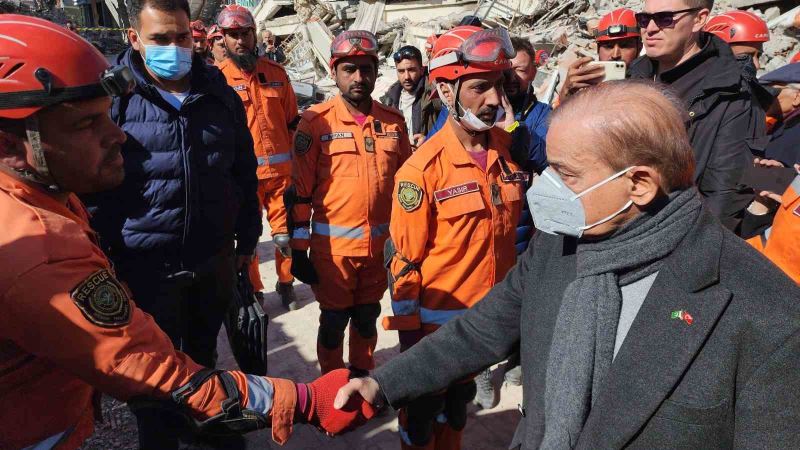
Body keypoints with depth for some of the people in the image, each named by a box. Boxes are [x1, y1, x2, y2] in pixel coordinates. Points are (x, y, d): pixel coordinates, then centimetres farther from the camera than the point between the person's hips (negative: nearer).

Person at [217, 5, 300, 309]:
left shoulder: (276, 72, 7)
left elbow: (292, 122, 12)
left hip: (281, 170, 2)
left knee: (287, 235, 7)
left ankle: (286, 283, 32)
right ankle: (252, 290, 31)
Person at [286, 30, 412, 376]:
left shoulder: (393, 121, 3)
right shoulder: (316, 121, -9)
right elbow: (299, 190, -7)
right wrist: (298, 249, -8)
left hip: (381, 244, 4)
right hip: (332, 246, -3)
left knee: (367, 317, 19)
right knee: (334, 321, 10)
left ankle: (363, 376, 40)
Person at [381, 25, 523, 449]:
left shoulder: (509, 147, -5)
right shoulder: (423, 168, -22)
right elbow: (404, 258, -16)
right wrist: (409, 331, -10)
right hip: (436, 318, -5)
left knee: (459, 397, 27)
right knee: (424, 407, 17)